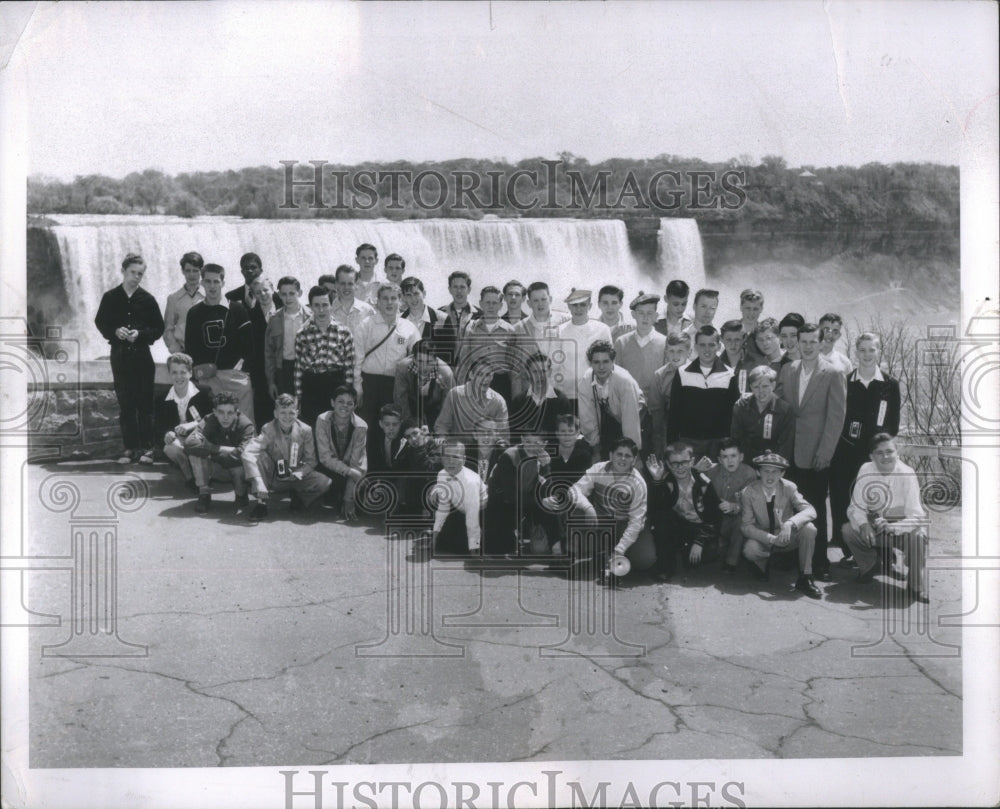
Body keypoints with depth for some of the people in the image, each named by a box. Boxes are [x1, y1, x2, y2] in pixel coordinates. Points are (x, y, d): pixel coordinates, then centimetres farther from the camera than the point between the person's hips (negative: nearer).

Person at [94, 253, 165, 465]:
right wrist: (115, 331, -10)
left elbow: (158, 328, 4)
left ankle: (146, 447, 3)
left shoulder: (147, 299, 3)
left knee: (145, 403, -2)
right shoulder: (110, 297, 5)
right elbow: (100, 322, 9)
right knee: (125, 404, 4)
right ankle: (129, 448, 10)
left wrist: (140, 334, -13)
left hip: (142, 355, -1)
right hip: (120, 356, 1)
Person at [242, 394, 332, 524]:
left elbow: (311, 460, -2)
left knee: (324, 482, -25)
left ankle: (299, 498, 8)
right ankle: (261, 503, -22)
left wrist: (300, 472, -25)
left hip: (295, 477, 1)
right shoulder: (268, 430, -17)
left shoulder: (305, 430, -9)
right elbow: (247, 453, -33)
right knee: (260, 456, -30)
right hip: (273, 478, -1)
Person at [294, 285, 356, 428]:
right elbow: (298, 368, 3)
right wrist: (297, 397, 2)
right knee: (310, 428, 3)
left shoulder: (344, 333, -1)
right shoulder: (302, 334, 1)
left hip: (337, 386, 0)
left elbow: (349, 367, 1)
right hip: (311, 388, 1)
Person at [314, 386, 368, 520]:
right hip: (328, 469, 1)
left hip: (349, 474, 0)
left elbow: (356, 464, -18)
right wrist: (349, 471, -31)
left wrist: (349, 499, -24)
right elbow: (325, 457, -18)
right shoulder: (323, 420, -17)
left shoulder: (360, 427, -16)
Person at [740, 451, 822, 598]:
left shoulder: (789, 487, -12)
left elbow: (810, 511, -22)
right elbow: (747, 525, -14)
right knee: (750, 549, -35)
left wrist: (790, 523, -42)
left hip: (787, 537, 1)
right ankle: (764, 563, 4)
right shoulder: (749, 492, -13)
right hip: (764, 539, -1)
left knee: (809, 528, -29)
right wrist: (770, 538, -30)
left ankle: (805, 578, -14)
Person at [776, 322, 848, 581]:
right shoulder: (787, 371, 9)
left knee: (816, 509, 1)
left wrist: (824, 452, -9)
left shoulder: (833, 375, -3)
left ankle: (819, 562, 10)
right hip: (790, 452, 3)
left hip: (815, 455, -3)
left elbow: (836, 417, -5)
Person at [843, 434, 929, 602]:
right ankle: (870, 567, 8)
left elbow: (916, 517, -24)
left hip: (903, 526, -3)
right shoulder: (866, 470, -10)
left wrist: (893, 527, -42)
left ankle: (916, 586, -12)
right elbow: (855, 507, -9)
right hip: (876, 526, 3)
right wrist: (863, 524, -31)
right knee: (848, 530, -22)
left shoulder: (906, 474, -20)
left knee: (917, 536, -35)